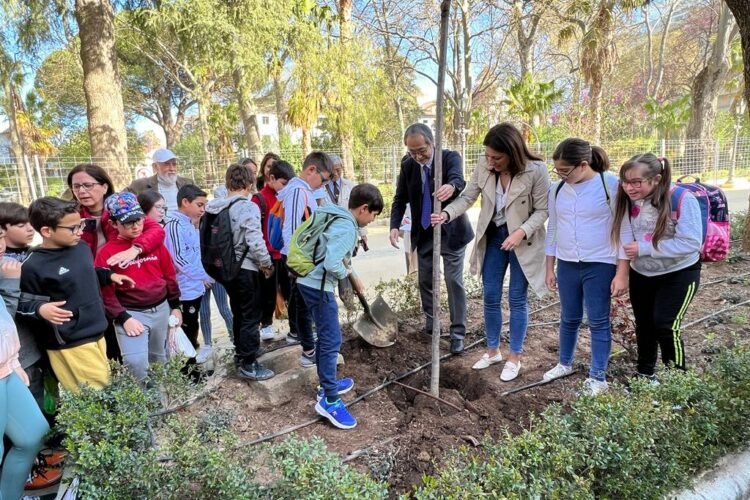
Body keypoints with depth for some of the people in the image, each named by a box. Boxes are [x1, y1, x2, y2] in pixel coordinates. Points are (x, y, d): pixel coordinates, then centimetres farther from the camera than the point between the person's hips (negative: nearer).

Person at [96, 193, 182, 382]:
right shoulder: (107, 252, -8)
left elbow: (169, 276, 9)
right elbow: (106, 292, -8)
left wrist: (175, 307, 10)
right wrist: (124, 319, -15)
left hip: (161, 309, 4)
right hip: (131, 313, -4)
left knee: (160, 359, 18)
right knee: (135, 361, -20)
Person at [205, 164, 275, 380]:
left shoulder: (216, 208, 5)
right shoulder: (248, 207, -16)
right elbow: (255, 241, -21)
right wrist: (267, 264, -6)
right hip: (245, 269, -7)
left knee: (239, 314, 21)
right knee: (251, 316, 2)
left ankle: (241, 353, 35)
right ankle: (248, 363, 8)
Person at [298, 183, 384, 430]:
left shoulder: (338, 218, 12)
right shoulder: (347, 228, -19)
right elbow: (332, 264, -29)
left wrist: (355, 278, 24)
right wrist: (345, 273, -8)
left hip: (309, 281, 10)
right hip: (317, 286, -10)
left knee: (326, 336, 20)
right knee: (332, 340, -3)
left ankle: (328, 384, 35)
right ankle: (329, 400, 5)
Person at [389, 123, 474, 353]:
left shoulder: (450, 157, -16)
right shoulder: (407, 164, -4)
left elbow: (458, 178, -36)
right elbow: (400, 198, 2)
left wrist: (451, 186, -61)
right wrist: (394, 225, -13)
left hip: (450, 232, -4)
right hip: (423, 234, 4)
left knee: (454, 282, -1)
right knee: (425, 281, 15)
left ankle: (458, 332, 12)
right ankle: (430, 321, 35)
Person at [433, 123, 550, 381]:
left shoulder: (536, 170, -20)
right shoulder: (484, 166, -9)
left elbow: (542, 210, -14)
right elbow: (468, 196, -6)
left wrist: (520, 232, -27)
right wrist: (446, 214, -23)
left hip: (523, 241, -4)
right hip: (493, 236, 4)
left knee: (517, 299, 6)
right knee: (490, 297, 11)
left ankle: (514, 357, 23)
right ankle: (492, 350, 30)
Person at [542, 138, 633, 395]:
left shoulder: (611, 185, -12)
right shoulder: (557, 189, 2)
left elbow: (625, 231, -10)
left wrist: (622, 273, -12)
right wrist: (549, 268, 11)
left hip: (600, 265, -4)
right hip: (567, 265, 4)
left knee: (598, 322, 6)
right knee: (569, 319, 17)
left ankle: (598, 377, 20)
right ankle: (565, 363, 36)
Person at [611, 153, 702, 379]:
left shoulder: (682, 200, -24)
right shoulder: (628, 200, -10)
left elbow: (690, 242, -28)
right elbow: (623, 235, 3)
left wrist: (644, 248, -28)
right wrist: (629, 248, -18)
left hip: (678, 274, -5)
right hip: (640, 274, 5)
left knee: (665, 326, -10)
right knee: (644, 326, 14)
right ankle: (644, 373, 33)